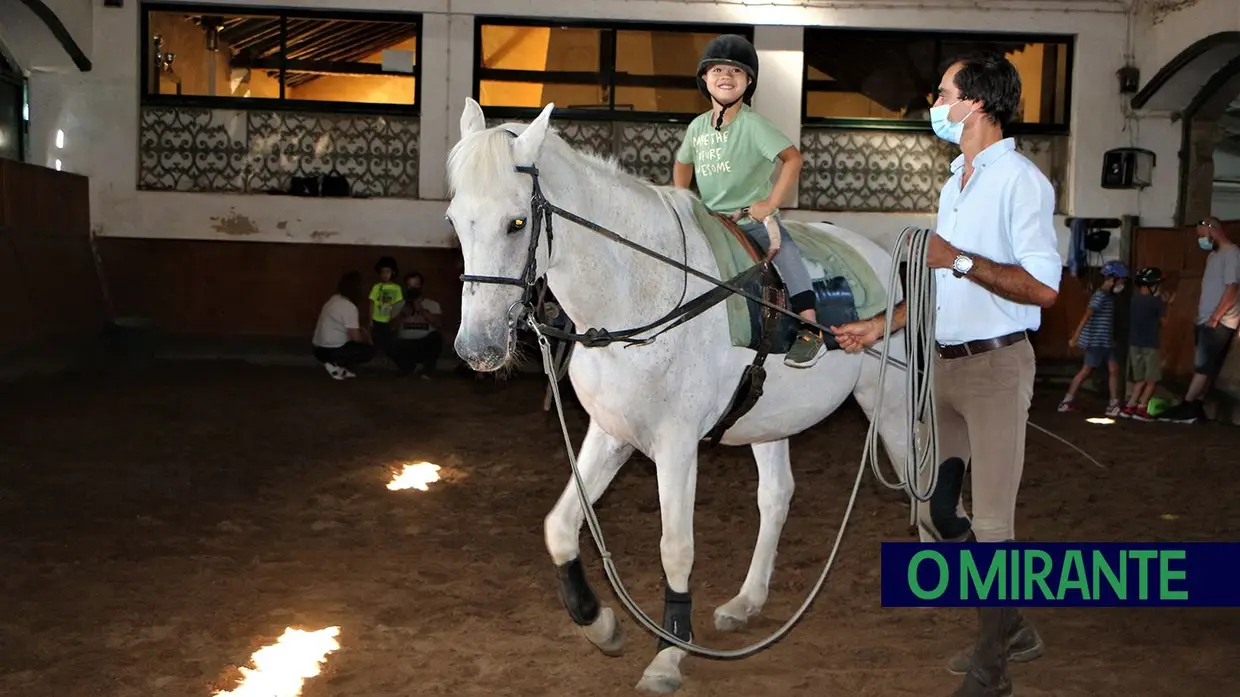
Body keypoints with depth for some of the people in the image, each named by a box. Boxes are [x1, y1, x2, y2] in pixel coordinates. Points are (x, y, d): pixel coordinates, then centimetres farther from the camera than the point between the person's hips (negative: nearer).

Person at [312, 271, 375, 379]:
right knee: (369, 351, 3)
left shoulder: (334, 300, 11)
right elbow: (355, 337, -17)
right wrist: (366, 338, 3)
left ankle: (337, 365, 6)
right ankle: (336, 366, -3)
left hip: (319, 349, 9)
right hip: (331, 350, -9)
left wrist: (360, 329, 14)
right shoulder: (350, 307, -17)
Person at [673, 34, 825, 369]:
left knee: (784, 252, -29)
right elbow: (683, 163, 24)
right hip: (710, 221, 6)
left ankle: (810, 331, -28)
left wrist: (770, 204, -24)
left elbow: (792, 158, -21)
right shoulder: (698, 126, 5)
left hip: (753, 219, -6)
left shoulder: (753, 125, -12)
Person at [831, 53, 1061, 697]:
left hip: (996, 365, -9)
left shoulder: (1020, 179, -12)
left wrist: (959, 259, -21)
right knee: (932, 509, 13)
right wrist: (881, 325, 17)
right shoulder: (955, 184, 16)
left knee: (990, 522, -3)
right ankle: (1010, 629, 28)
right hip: (946, 362, 9)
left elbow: (1043, 287, -21)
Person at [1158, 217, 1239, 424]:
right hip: (1207, 321, 9)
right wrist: (1203, 316, 13)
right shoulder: (1213, 255, 18)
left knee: (1203, 366, -9)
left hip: (1220, 323, -9)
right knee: (1206, 367, 8)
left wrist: (1215, 317, -19)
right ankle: (1194, 409, 9)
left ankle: (1186, 407, -11)